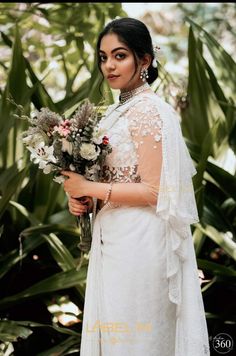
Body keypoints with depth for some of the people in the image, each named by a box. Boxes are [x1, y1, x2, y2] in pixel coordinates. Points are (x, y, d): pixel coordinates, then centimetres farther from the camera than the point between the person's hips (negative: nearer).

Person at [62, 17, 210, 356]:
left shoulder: (148, 110, -15)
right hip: (111, 236, 9)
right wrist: (81, 197, 1)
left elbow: (152, 191, -19)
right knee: (110, 328, 16)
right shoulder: (116, 111, 12)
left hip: (138, 239, -9)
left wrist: (88, 188, -15)